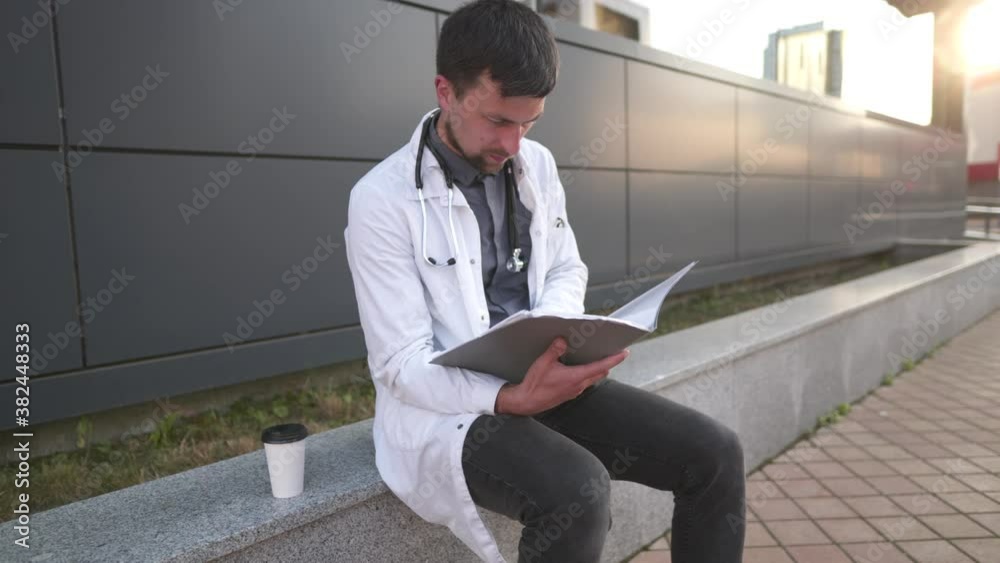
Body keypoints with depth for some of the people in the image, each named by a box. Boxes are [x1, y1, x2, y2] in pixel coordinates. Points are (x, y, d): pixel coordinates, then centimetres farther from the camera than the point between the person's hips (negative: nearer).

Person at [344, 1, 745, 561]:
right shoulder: (381, 199, -15)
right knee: (578, 492, -33)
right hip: (447, 407, -5)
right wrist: (511, 398, -31)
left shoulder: (538, 164, 4)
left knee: (715, 453, -8)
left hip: (543, 378, 6)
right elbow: (401, 365, -16)